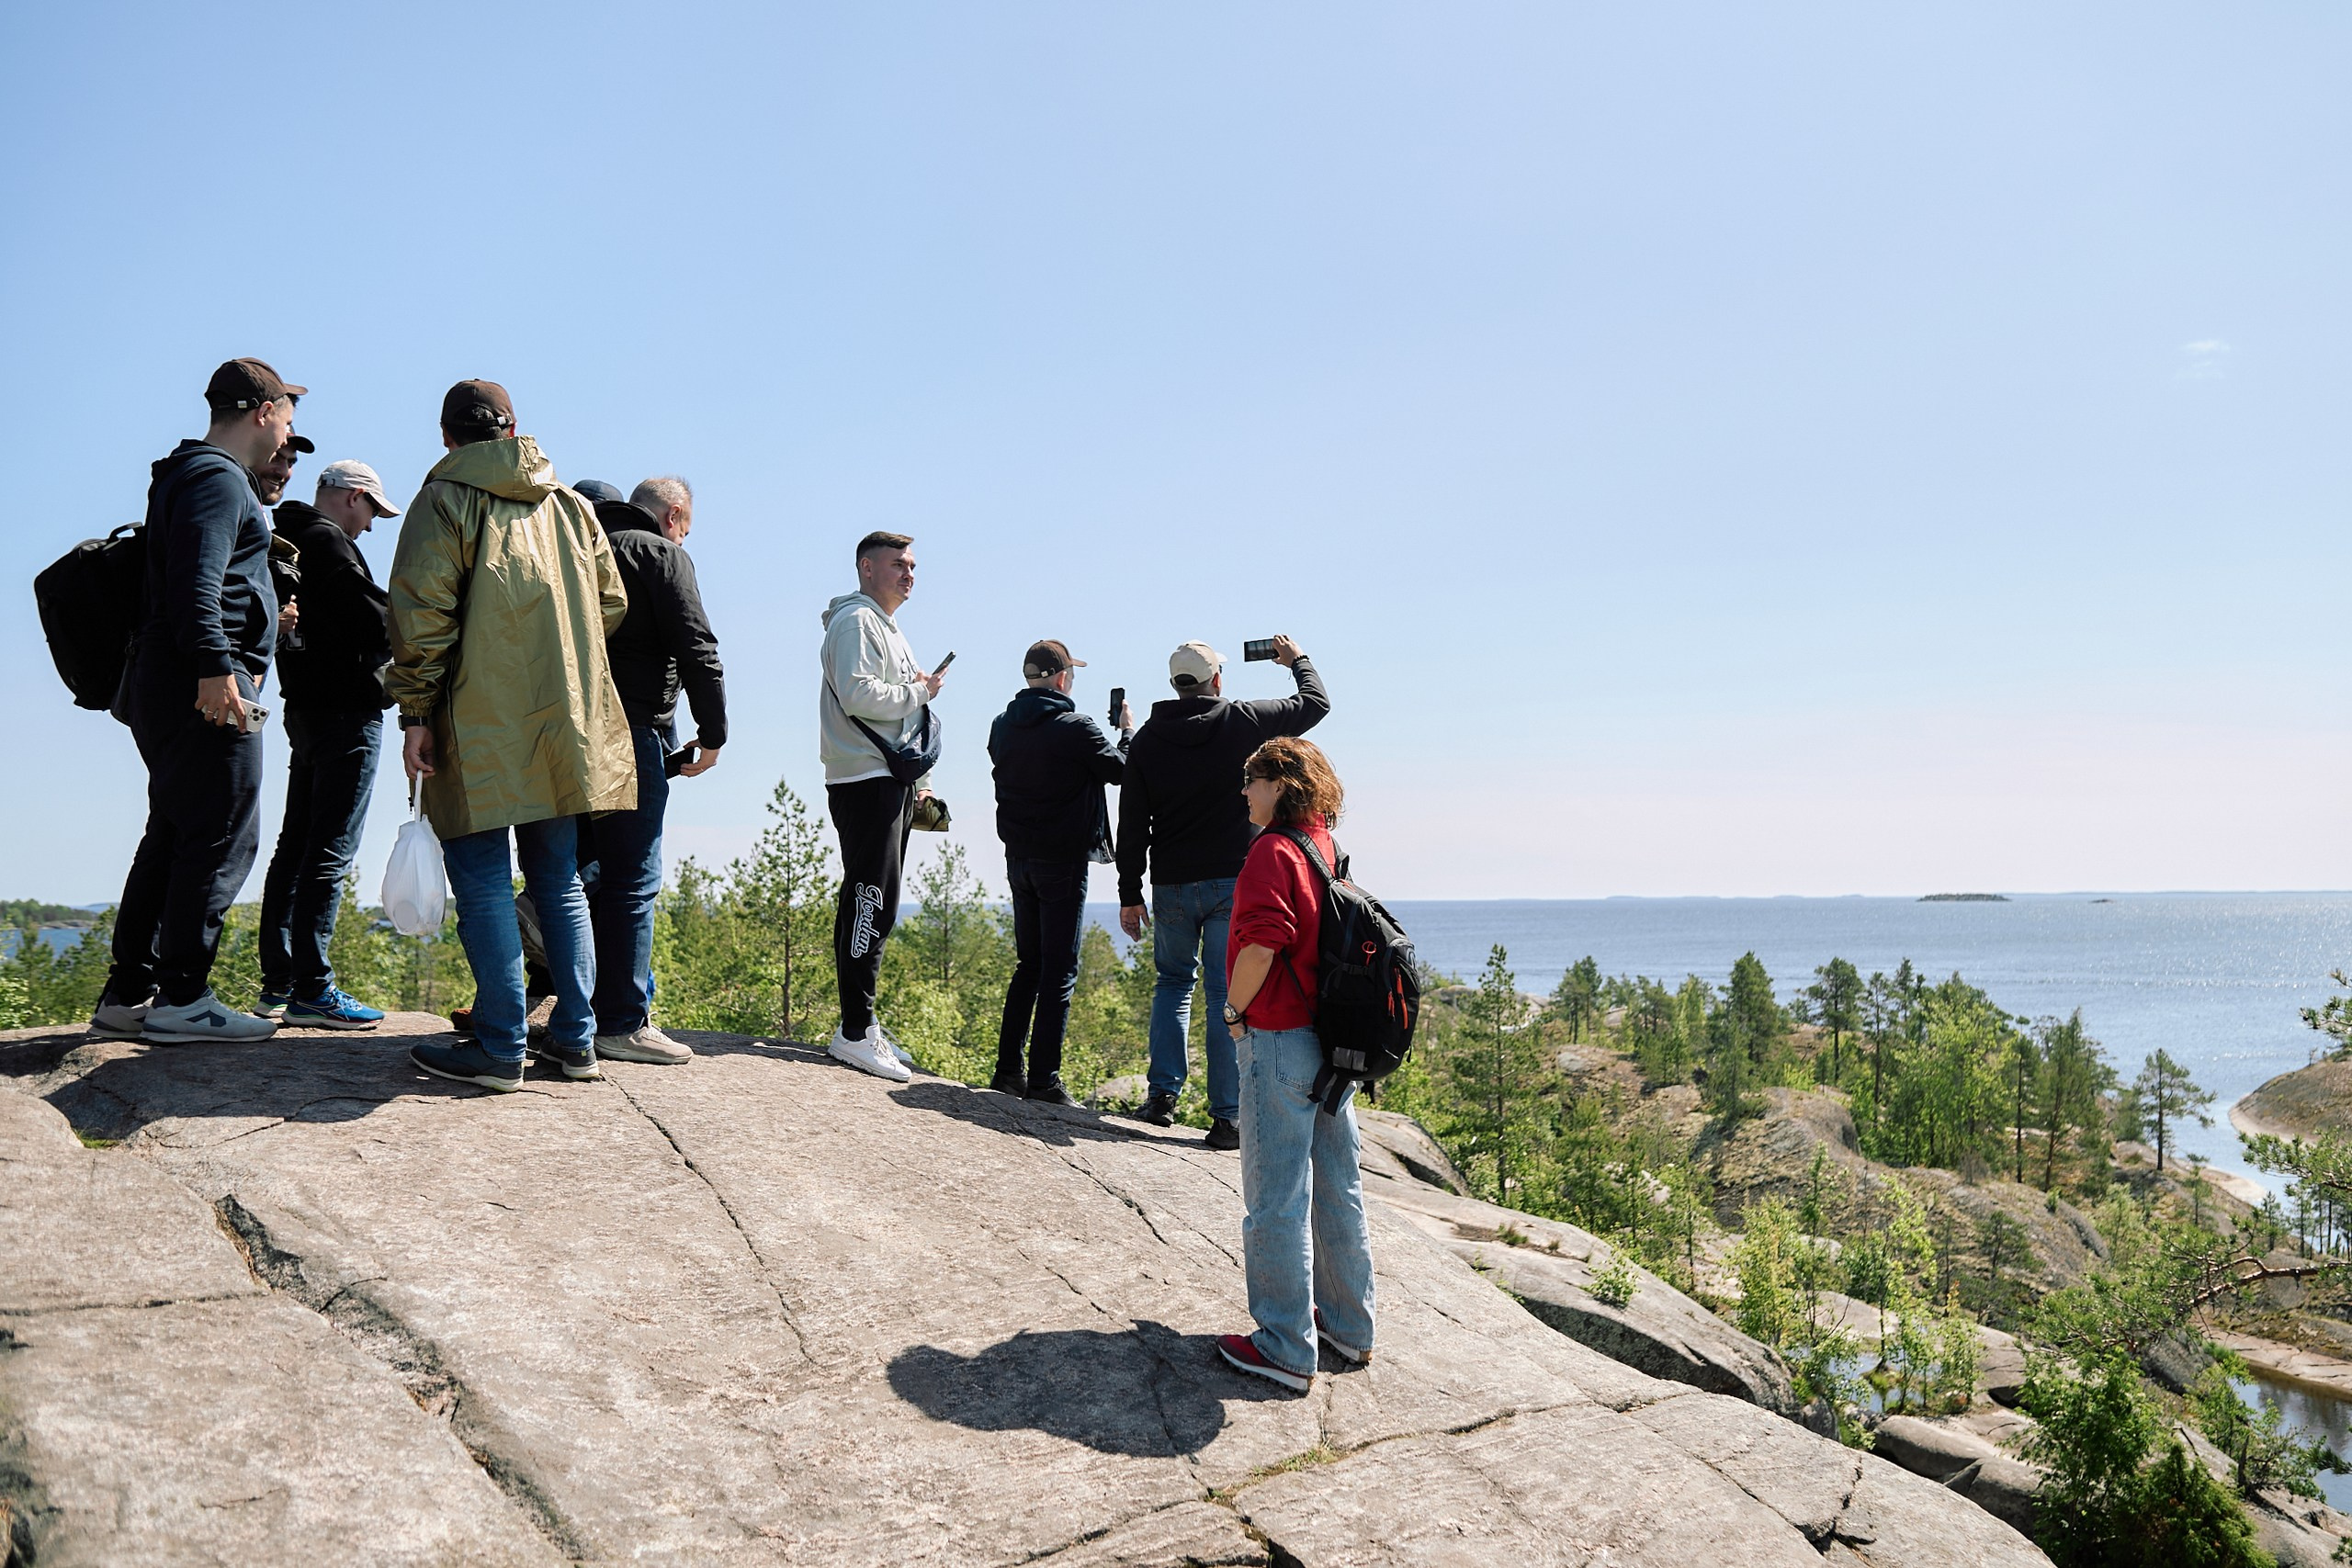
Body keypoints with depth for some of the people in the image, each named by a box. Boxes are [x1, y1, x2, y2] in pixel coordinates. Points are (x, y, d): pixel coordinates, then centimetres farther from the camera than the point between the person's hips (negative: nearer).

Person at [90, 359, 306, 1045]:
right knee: (222, 838, -7)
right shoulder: (220, 479, -9)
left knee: (173, 837, 13)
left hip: (163, 683, 11)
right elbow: (196, 579, -22)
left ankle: (127, 994, 16)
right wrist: (215, 666, -29)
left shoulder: (188, 476, 23)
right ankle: (181, 999, -5)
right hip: (204, 685, -11)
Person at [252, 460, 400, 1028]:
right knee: (331, 852, -9)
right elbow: (376, 621, -17)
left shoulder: (290, 540, 19)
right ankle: (311, 989, -9)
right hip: (345, 710, -10)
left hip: (305, 705, 10)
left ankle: (277, 983, 16)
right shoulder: (328, 541, -11)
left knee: (295, 847, 12)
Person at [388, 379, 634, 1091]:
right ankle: (575, 1037, 13)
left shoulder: (444, 500, -2)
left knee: (483, 882, -1)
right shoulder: (572, 505, 13)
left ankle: (500, 1047, -2)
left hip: (481, 728, -5)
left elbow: (420, 613, -11)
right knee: (558, 879, 13)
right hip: (567, 727, 5)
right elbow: (611, 604, 14)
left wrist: (415, 713, -8)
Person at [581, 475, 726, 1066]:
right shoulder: (662, 553, -3)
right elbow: (696, 650, -11)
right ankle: (623, 1023, -6)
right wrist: (712, 734, -4)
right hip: (633, 732, -8)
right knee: (633, 879, -6)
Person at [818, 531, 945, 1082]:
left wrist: (919, 783, 19)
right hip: (865, 783, -10)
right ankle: (855, 1033, -12)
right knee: (872, 904, -13)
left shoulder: (892, 631, 25)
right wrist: (919, 692, -9)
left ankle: (861, 1025, 15)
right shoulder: (856, 621, -6)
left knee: (871, 907, 10)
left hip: (893, 786, 10)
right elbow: (858, 695, -22)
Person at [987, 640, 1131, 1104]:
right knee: (1059, 971, -2)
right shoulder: (1074, 728, -14)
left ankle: (1009, 1068, 15)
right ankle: (1043, 1078, -3)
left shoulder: (1002, 727, 4)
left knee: (1028, 964, 16)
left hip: (1018, 857, 6)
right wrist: (1128, 731, 14)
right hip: (1062, 861, -6)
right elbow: (1119, 769, -3)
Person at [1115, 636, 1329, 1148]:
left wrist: (1130, 895, 7)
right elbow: (1316, 703, 10)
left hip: (1171, 887, 3)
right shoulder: (1244, 721, -4)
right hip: (1231, 881, -2)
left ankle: (1163, 1093, 13)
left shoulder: (1148, 739, 3)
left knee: (1173, 982, 20)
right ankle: (1226, 1117, 0)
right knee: (1228, 995, 0)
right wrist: (1298, 660, 29)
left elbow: (1132, 826, 2)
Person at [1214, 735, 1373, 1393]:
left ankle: (1287, 1350, 8)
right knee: (1337, 1188, 16)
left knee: (1277, 1200, 0)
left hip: (1281, 1041, -9)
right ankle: (1349, 1326, 28)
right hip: (1334, 1041, 9)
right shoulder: (1328, 850, 11)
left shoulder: (1274, 852, -14)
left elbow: (1263, 939, -27)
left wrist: (1235, 1009, -12)